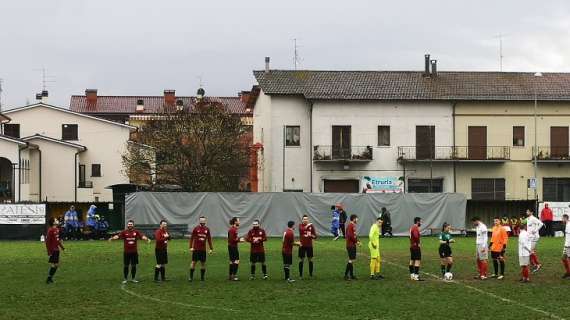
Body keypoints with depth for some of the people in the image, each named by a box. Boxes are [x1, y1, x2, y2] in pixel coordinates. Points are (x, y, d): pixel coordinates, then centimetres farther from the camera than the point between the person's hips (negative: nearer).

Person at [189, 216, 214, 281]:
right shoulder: (196, 228, -3)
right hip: (196, 249, -3)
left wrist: (211, 248, 10)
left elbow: (209, 239, 12)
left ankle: (202, 277, 15)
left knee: (203, 263, 6)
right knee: (194, 262, -3)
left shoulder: (207, 229, 6)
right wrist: (191, 247, -7)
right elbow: (191, 238, -1)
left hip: (203, 249, 3)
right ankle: (191, 277, 2)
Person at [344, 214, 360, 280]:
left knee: (352, 260, 12)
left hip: (353, 245, 10)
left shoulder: (354, 225, 15)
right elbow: (350, 235, -23)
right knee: (351, 260, -11)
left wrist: (357, 241, 6)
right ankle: (346, 275, -10)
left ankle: (351, 275, 16)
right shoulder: (350, 226, -15)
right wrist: (356, 241, -14)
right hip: (350, 246, -10)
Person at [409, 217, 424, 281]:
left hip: (412, 246, 10)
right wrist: (418, 243, -18)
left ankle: (412, 275, 19)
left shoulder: (412, 227, 15)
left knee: (412, 261, 13)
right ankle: (416, 276, -14)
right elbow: (416, 236, -30)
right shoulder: (416, 228, -16)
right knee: (418, 261, -10)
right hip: (416, 246, -10)